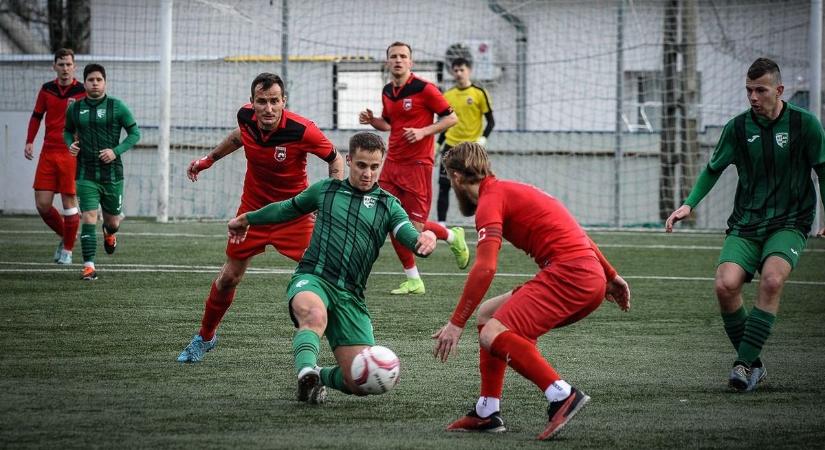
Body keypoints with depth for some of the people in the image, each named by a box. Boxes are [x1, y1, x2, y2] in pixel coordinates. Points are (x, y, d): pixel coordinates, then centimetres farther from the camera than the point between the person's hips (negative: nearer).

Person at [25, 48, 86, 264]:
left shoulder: (83, 92, -3)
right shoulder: (47, 90, 7)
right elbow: (36, 116, 17)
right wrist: (29, 141, 7)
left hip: (72, 155, -3)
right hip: (48, 153, 4)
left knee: (69, 202, -3)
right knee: (42, 204, -1)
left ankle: (68, 249, 12)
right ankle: (65, 236, 23)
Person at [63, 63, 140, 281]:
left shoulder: (116, 106, -3)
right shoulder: (75, 108, 4)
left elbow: (135, 133, 1)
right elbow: (67, 131, 21)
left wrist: (116, 151, -13)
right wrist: (70, 144, -2)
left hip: (112, 172, 0)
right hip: (86, 175, 0)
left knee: (113, 221, 12)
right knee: (88, 218, -13)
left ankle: (110, 233, 50)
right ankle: (89, 266, -11)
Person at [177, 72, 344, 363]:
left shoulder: (302, 131, -27)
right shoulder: (246, 117, -14)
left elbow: (335, 159, -11)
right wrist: (208, 159, 20)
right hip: (253, 208, 3)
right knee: (229, 277, 11)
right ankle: (205, 338, 33)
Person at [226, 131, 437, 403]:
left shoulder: (388, 205, 12)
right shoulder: (327, 190, 14)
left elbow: (413, 241, -3)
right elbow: (287, 209, 31)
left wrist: (426, 241, -29)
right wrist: (248, 220, 43)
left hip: (350, 295, 2)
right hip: (312, 279, -2)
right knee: (315, 315, -41)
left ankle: (318, 376, 20)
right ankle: (307, 373, -53)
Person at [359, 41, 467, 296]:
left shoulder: (424, 89, -10)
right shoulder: (387, 92, 10)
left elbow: (451, 118, -8)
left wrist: (423, 131, -19)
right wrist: (372, 120, 4)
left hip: (417, 164, -7)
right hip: (392, 163, 7)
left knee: (414, 226, -8)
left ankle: (453, 237, 22)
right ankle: (413, 281, 10)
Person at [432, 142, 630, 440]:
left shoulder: (490, 201, -5)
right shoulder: (514, 190, 23)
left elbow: (484, 268, -18)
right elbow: (572, 229, 29)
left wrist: (456, 324, -16)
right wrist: (610, 275, 34)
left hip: (568, 272, -10)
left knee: (492, 335, -17)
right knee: (488, 314, 18)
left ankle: (562, 396, -26)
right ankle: (487, 413, 17)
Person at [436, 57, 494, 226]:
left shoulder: (479, 93, -3)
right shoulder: (448, 95, 9)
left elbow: (490, 121, -2)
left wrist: (483, 139, -17)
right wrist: (438, 145, 13)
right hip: (451, 146, 4)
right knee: (444, 186, 0)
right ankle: (441, 224, 4)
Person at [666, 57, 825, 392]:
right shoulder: (738, 127, 3)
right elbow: (714, 169, 15)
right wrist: (689, 204, 3)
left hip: (789, 224, -2)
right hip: (745, 223, 2)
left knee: (772, 280, -30)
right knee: (726, 285, -21)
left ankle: (745, 363, -23)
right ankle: (753, 365, -4)